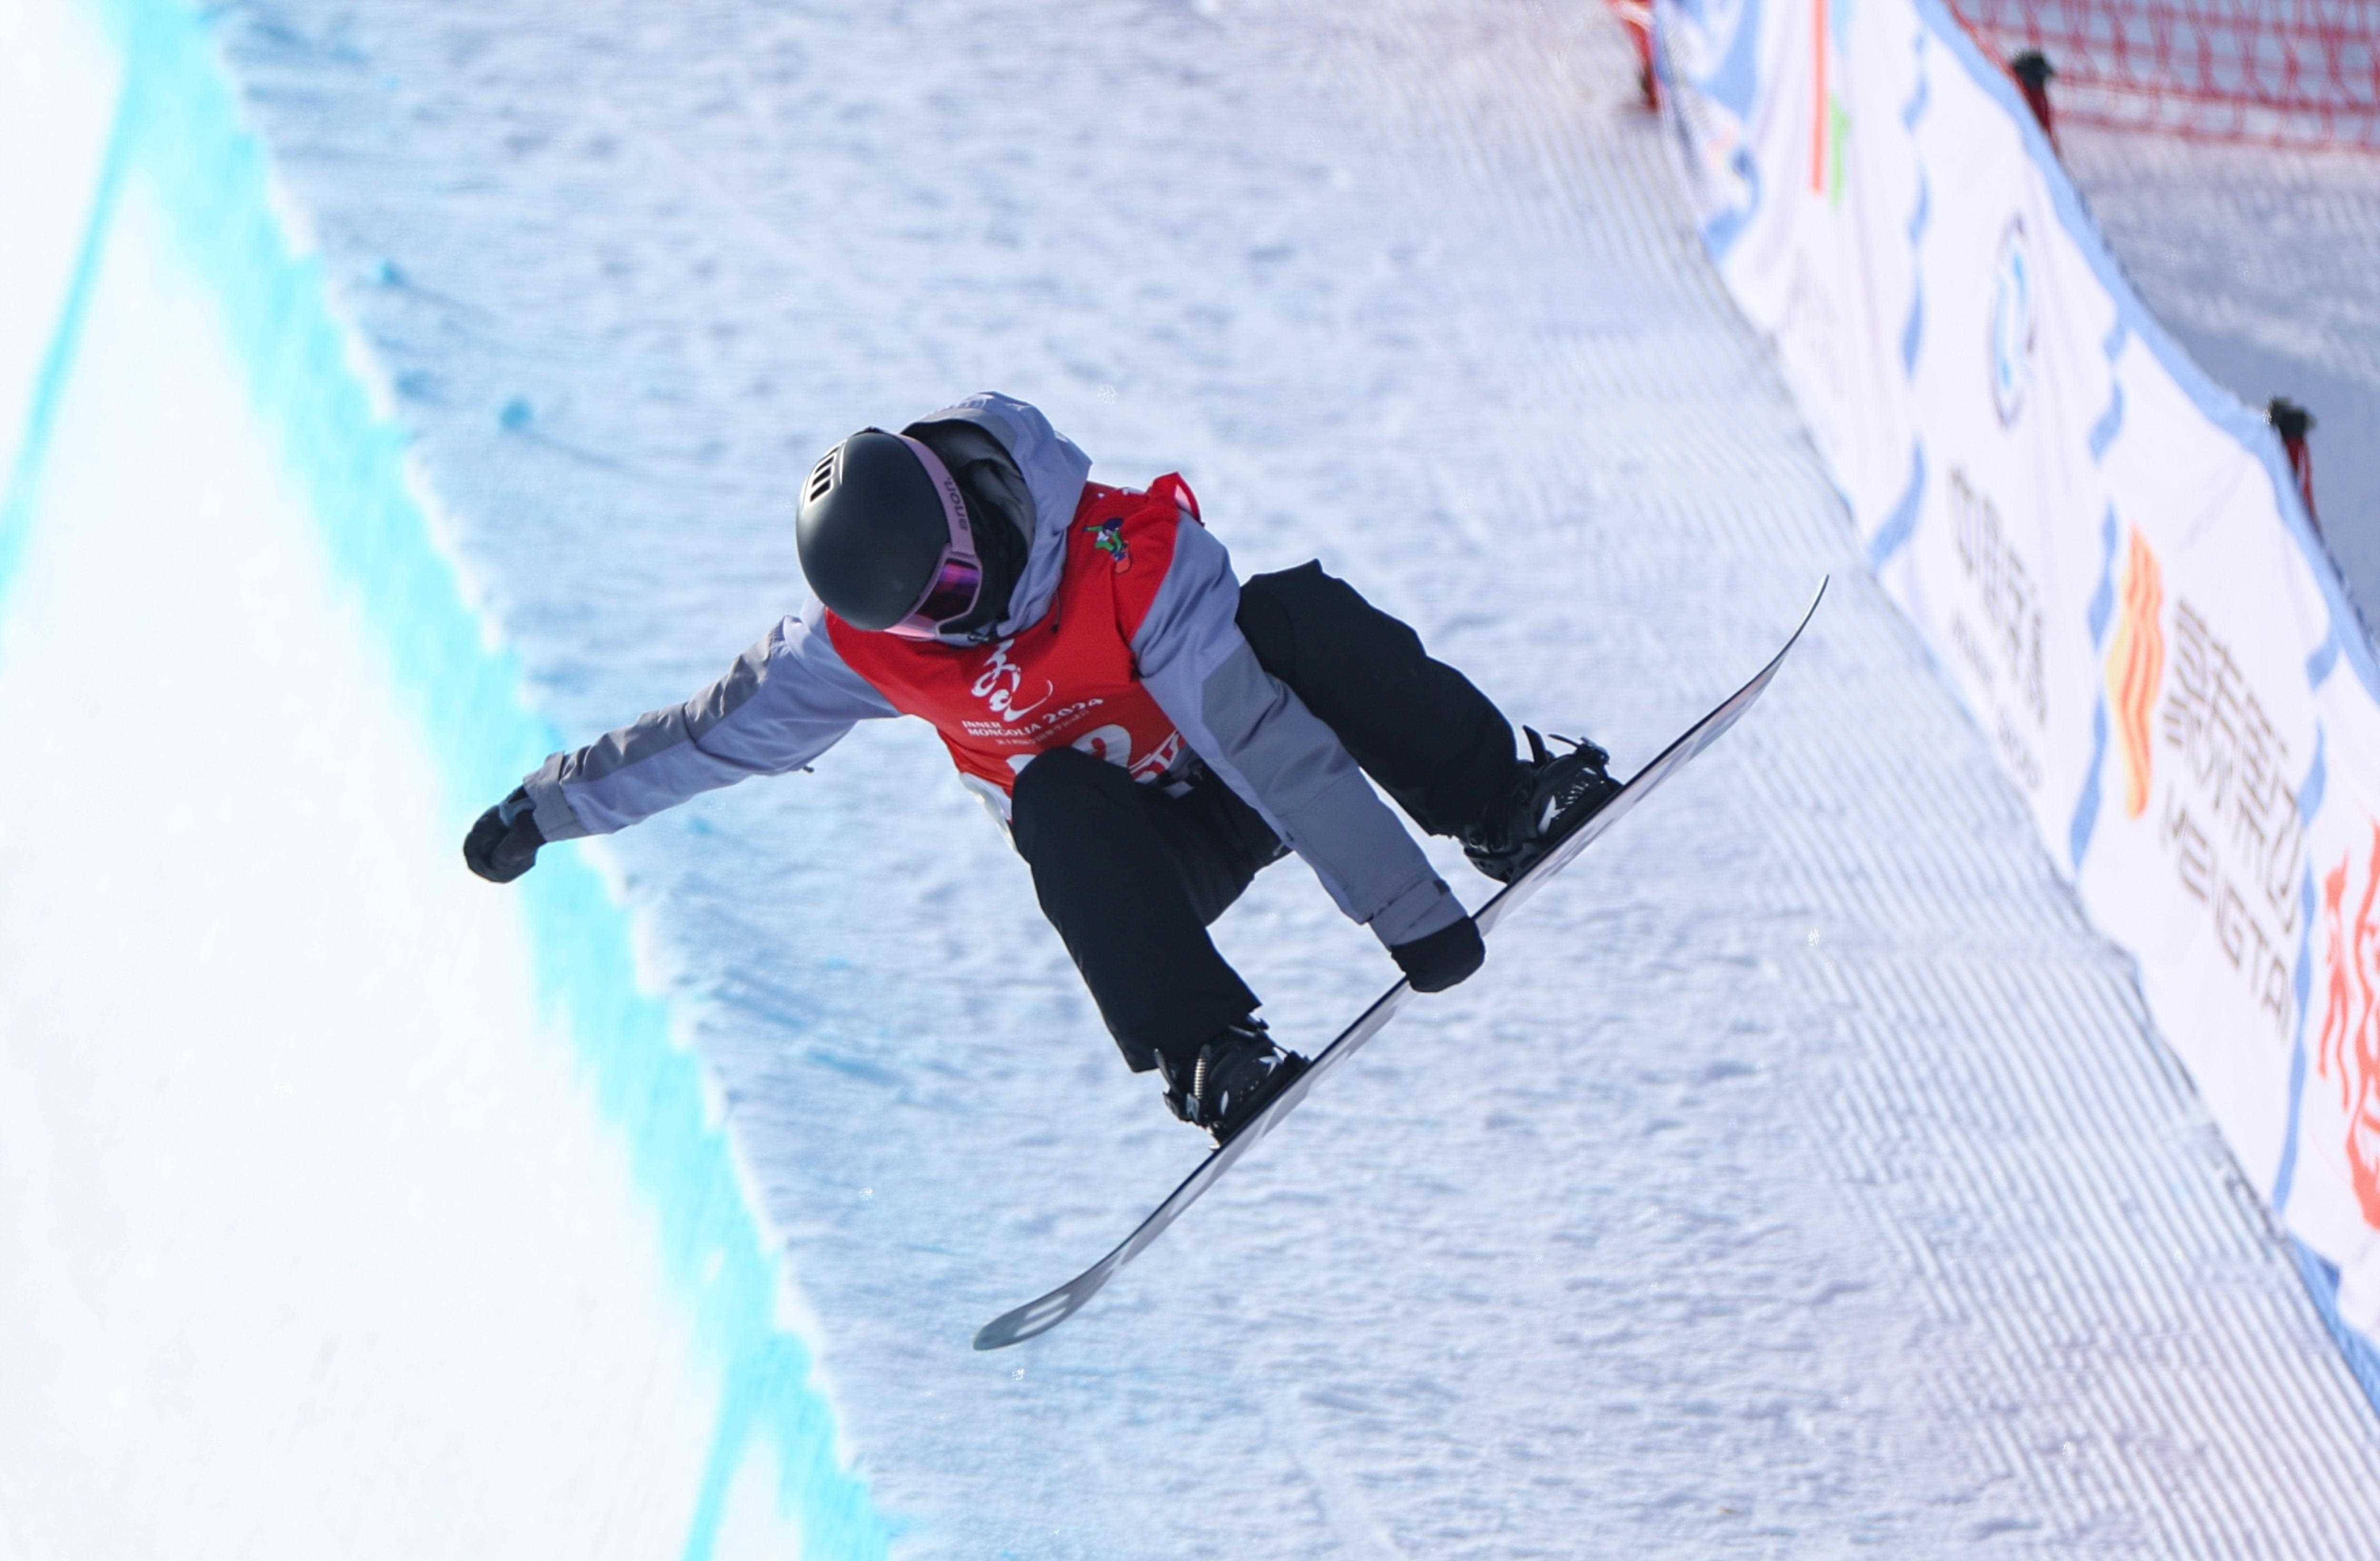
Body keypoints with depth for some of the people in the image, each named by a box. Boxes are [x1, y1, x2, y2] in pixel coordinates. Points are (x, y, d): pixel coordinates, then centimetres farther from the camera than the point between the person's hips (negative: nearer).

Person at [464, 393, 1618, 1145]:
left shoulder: (1132, 555, -30)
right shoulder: (860, 645, -18)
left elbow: (1270, 741, -36)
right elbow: (713, 732, -1)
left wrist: (1408, 905, -39)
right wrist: (547, 808, 6)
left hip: (1248, 794, -2)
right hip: (1139, 871, 2)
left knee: (1301, 615, -31)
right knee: (1055, 800, -34)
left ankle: (1505, 811, -22)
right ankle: (1206, 1052, -32)